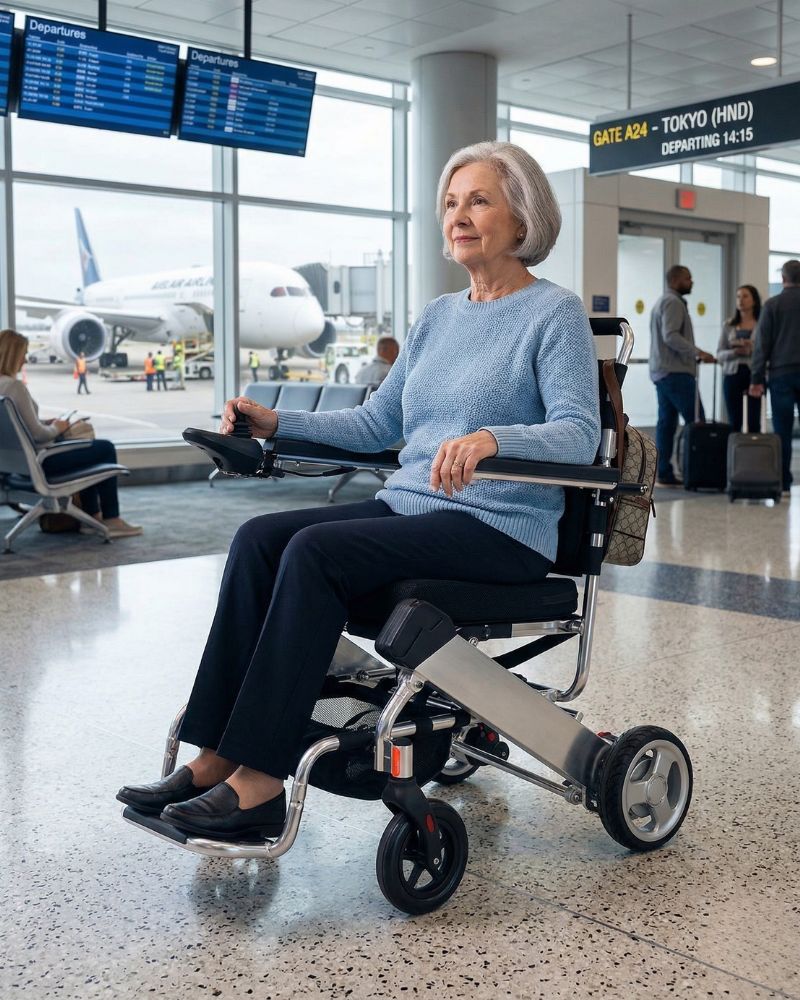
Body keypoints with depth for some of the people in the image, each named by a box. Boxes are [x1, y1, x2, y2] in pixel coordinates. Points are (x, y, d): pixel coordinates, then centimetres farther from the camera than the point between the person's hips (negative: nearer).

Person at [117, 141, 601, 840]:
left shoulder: (555, 313, -3)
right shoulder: (439, 316, 19)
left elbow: (580, 433, -16)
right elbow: (378, 423, 19)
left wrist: (493, 439, -35)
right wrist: (278, 422, 7)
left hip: (502, 528, -7)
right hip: (409, 506, 7)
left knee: (316, 551, -28)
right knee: (259, 538, -15)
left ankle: (260, 783, -25)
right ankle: (217, 758, -17)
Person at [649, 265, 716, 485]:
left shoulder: (662, 302, 24)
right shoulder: (673, 302, -9)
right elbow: (671, 336, -21)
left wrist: (692, 356, 21)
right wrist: (698, 353, -24)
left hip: (661, 371, 10)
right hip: (675, 372, -10)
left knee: (666, 422, 6)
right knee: (696, 421, -11)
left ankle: (664, 473, 4)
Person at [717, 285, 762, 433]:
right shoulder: (728, 325, 11)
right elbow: (719, 355, 8)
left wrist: (752, 348, -18)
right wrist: (735, 352, -12)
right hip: (732, 375, 2)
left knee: (753, 422, -5)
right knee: (734, 422, 1)